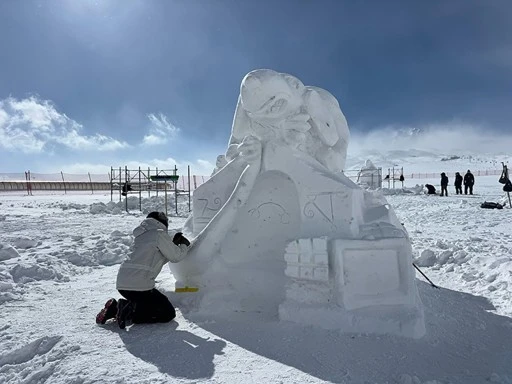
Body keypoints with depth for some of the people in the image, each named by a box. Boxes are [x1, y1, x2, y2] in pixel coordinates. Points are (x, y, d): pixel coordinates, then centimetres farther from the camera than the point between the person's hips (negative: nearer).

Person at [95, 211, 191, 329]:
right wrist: (184, 246, 20)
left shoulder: (143, 235, 19)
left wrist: (174, 242, 25)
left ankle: (116, 307, 8)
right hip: (139, 285, -9)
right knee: (168, 313, 2)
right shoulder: (159, 234, -5)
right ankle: (130, 312, -12)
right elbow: (175, 256, 0)